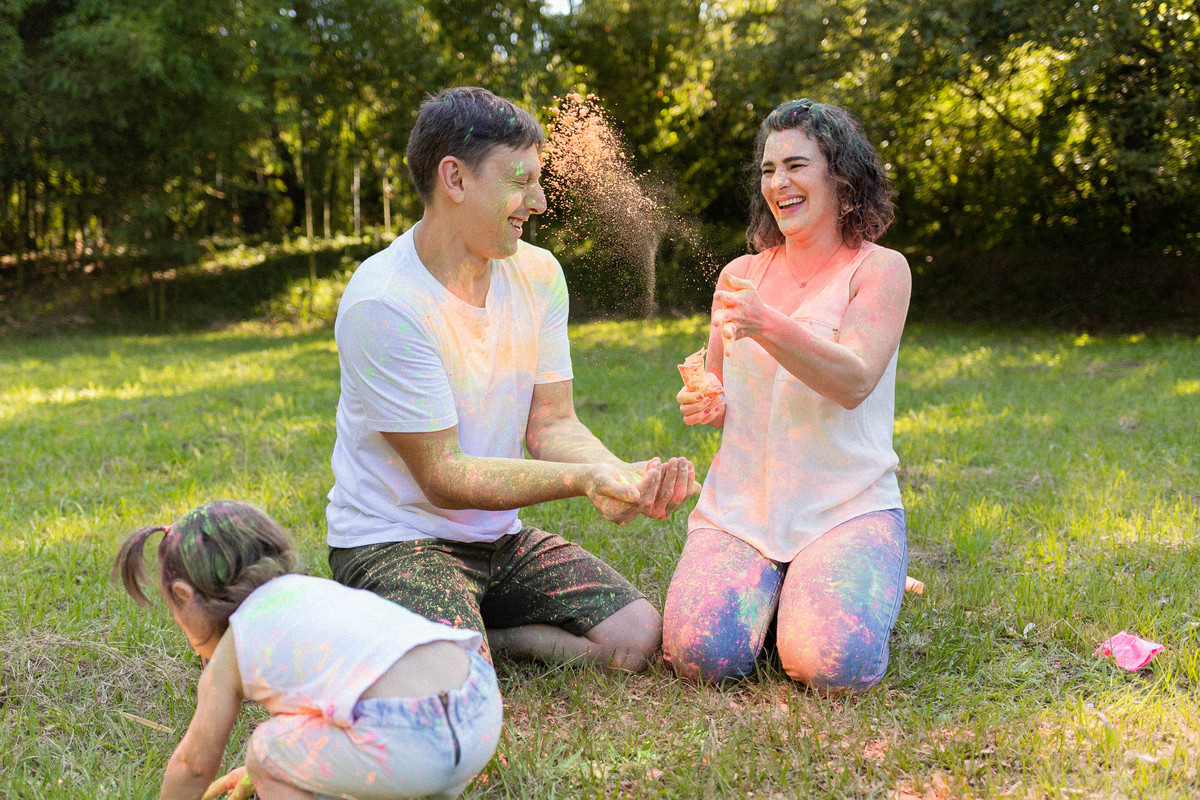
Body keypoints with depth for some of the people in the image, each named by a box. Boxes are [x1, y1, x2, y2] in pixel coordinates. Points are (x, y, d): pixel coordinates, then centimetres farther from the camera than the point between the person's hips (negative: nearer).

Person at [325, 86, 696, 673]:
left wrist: (625, 475, -25)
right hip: (393, 541, -6)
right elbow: (443, 477, -21)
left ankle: (463, 635, 7)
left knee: (639, 636, -8)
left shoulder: (538, 274, -1)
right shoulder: (379, 304, -22)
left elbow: (553, 426, -3)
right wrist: (586, 478, -32)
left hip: (501, 536, 6)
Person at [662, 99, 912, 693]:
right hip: (739, 504, 3)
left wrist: (767, 325, -33)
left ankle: (851, 588, 8)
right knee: (701, 653, -22)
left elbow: (854, 382, -17)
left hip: (849, 505, -2)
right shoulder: (740, 274, 11)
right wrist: (705, 406, -5)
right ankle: (768, 590, 10)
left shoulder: (881, 269, -1)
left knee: (833, 664, -26)